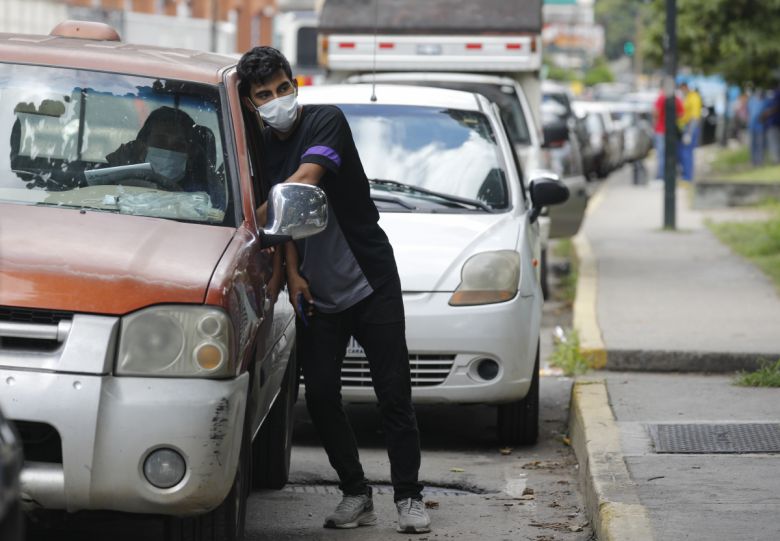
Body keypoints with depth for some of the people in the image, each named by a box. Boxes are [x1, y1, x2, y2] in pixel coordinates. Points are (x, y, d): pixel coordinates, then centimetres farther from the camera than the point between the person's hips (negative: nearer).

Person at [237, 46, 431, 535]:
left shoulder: (326, 122, -12)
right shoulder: (265, 148, 7)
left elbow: (305, 180, -27)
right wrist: (292, 272, -3)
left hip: (371, 283, -5)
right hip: (316, 293, 5)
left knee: (394, 395, -3)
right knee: (320, 398, 0)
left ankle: (409, 496, 6)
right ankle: (356, 494, 13)